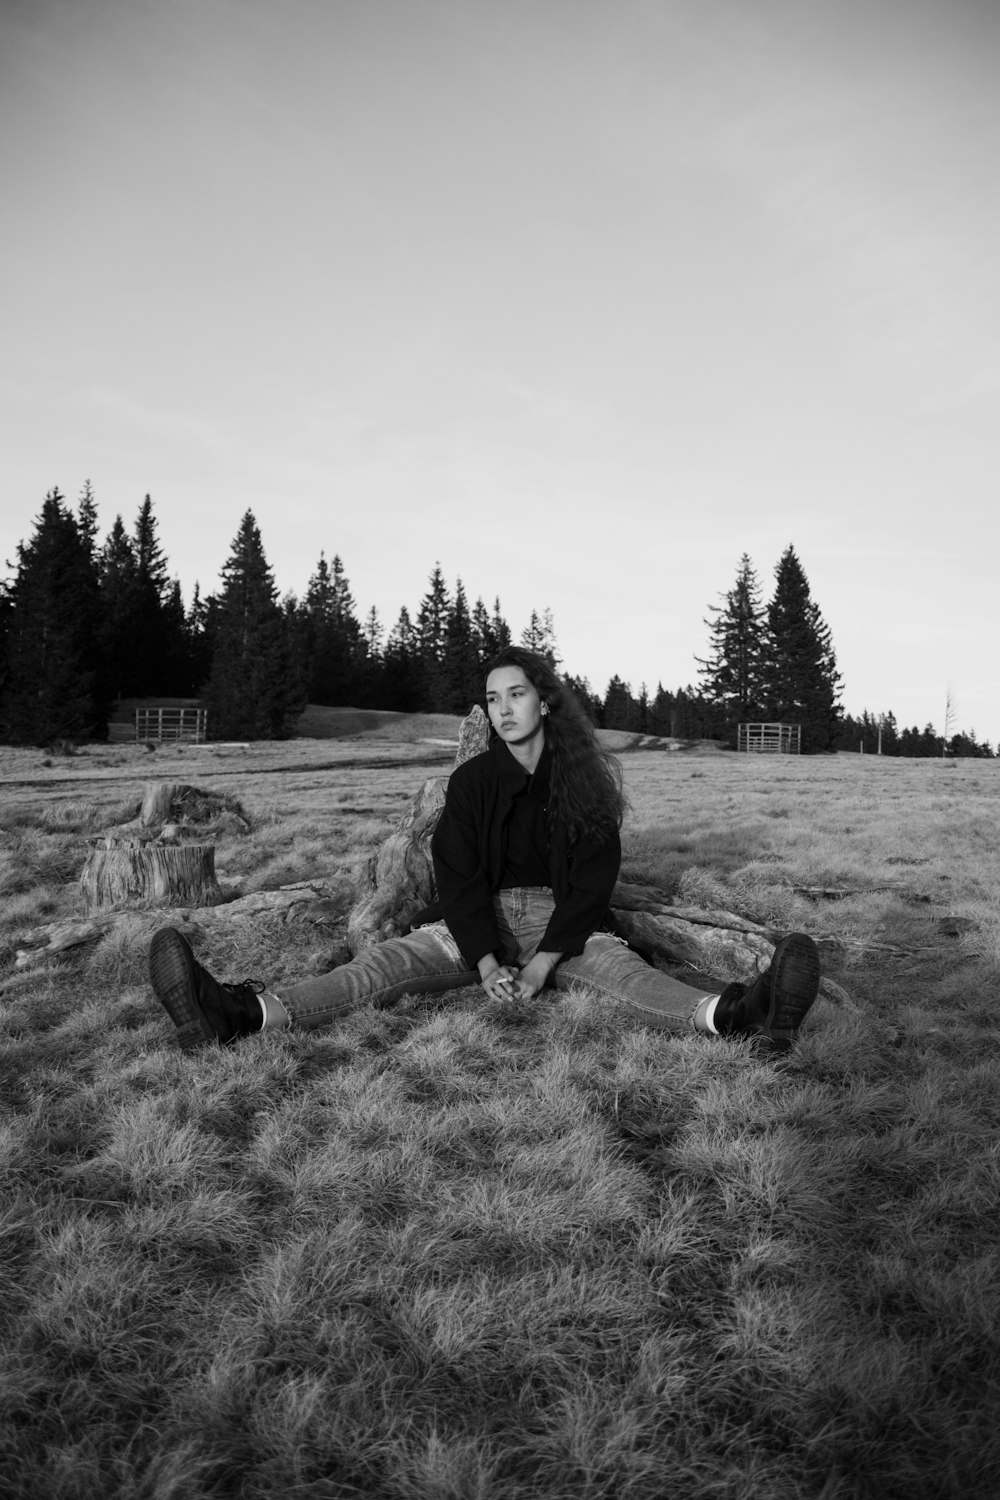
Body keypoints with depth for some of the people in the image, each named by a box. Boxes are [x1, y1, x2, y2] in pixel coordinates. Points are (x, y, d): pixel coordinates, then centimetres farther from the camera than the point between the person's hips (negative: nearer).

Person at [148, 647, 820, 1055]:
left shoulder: (587, 779, 1)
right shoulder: (472, 779, 5)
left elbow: (593, 880, -7)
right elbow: (458, 875, -4)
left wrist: (544, 961, -21)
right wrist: (485, 961, -20)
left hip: (564, 923, -1)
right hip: (480, 919, 1)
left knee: (617, 964, -32)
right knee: (393, 958, -23)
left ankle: (734, 1015, -63)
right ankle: (243, 1012, -44)